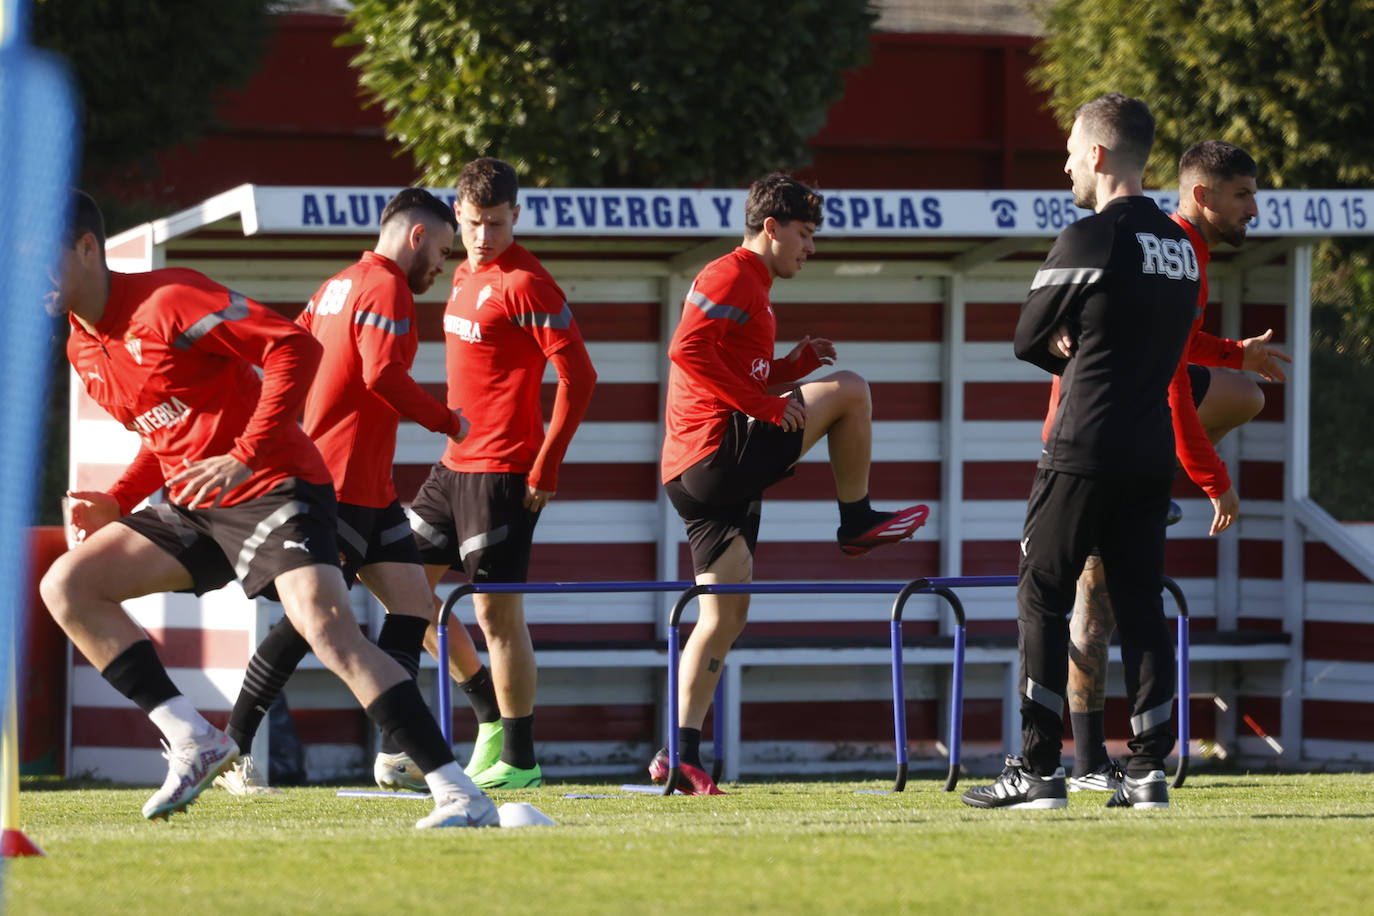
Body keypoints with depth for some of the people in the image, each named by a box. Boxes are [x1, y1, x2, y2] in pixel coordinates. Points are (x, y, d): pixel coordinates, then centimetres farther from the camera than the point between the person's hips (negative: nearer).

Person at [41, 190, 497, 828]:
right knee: (65, 586, -2)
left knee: (329, 631, -26)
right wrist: (116, 503, 7)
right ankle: (193, 741, -3)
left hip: (271, 488, -9)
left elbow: (295, 347, -20)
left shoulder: (165, 302, -15)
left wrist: (245, 457, -24)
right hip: (195, 510, 9)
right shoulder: (82, 350, 12)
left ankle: (460, 794, -26)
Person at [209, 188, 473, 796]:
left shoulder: (338, 286, 17)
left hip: (369, 487, 10)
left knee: (413, 606, 5)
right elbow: (384, 375, -23)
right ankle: (232, 750, -5)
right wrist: (447, 421, -13)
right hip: (343, 482, -10)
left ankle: (395, 754, 1)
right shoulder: (386, 289, -12)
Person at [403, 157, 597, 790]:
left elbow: (577, 375, -18)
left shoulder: (525, 285, -15)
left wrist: (547, 467, -18)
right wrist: (452, 432, 18)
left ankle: (519, 759, 3)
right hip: (455, 464, 10)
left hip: (502, 471, -10)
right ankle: (491, 714, 23)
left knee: (497, 614, -6)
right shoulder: (466, 275, 13)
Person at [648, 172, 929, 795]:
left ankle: (682, 751, 0)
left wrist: (792, 366, 15)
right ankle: (857, 522, 7)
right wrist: (765, 403, -22)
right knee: (849, 391, -6)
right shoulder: (732, 277, -6)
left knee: (725, 617, 6)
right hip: (717, 456, -10)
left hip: (697, 477, 10)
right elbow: (688, 349, -22)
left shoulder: (745, 285, 28)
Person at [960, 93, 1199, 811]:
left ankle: (1038, 769, -4)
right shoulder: (1180, 246, 11)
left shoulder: (1090, 239, -12)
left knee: (1042, 598, 0)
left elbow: (1027, 339, -6)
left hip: (1085, 452, -7)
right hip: (1154, 449, 7)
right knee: (1140, 603, 8)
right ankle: (1149, 770, 3)